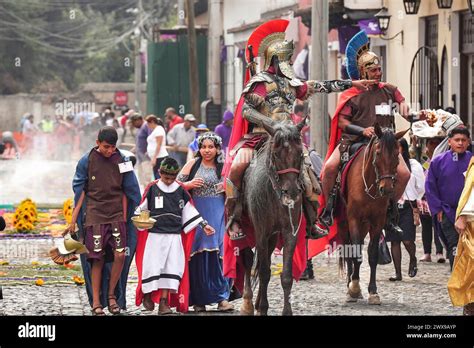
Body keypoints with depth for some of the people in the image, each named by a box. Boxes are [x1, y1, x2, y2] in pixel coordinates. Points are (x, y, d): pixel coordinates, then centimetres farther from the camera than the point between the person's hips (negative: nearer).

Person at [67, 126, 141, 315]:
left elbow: (127, 192, 10)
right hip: (94, 215, -2)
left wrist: (124, 218, 7)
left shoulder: (122, 161, 4)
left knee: (120, 255, -10)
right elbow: (80, 191, 3)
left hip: (117, 215, 2)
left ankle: (112, 294, 9)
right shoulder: (87, 161, -1)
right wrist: (73, 221, 1)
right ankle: (96, 301, 5)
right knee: (97, 259, -3)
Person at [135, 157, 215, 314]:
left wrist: (204, 224, 11)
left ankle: (164, 301, 0)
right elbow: (141, 209, 5)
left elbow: (190, 211, 14)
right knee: (152, 265, -5)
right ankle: (147, 295, 18)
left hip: (174, 236, 2)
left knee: (172, 267, -3)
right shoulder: (152, 188, 1)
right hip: (154, 235, -2)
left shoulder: (181, 190, 7)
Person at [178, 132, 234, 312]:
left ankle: (221, 297, -7)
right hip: (196, 214, -1)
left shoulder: (223, 167, 10)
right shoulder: (193, 164, 5)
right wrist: (190, 184, -11)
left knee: (218, 253, -9)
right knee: (197, 256, -1)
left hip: (218, 215, 1)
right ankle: (198, 299, 5)